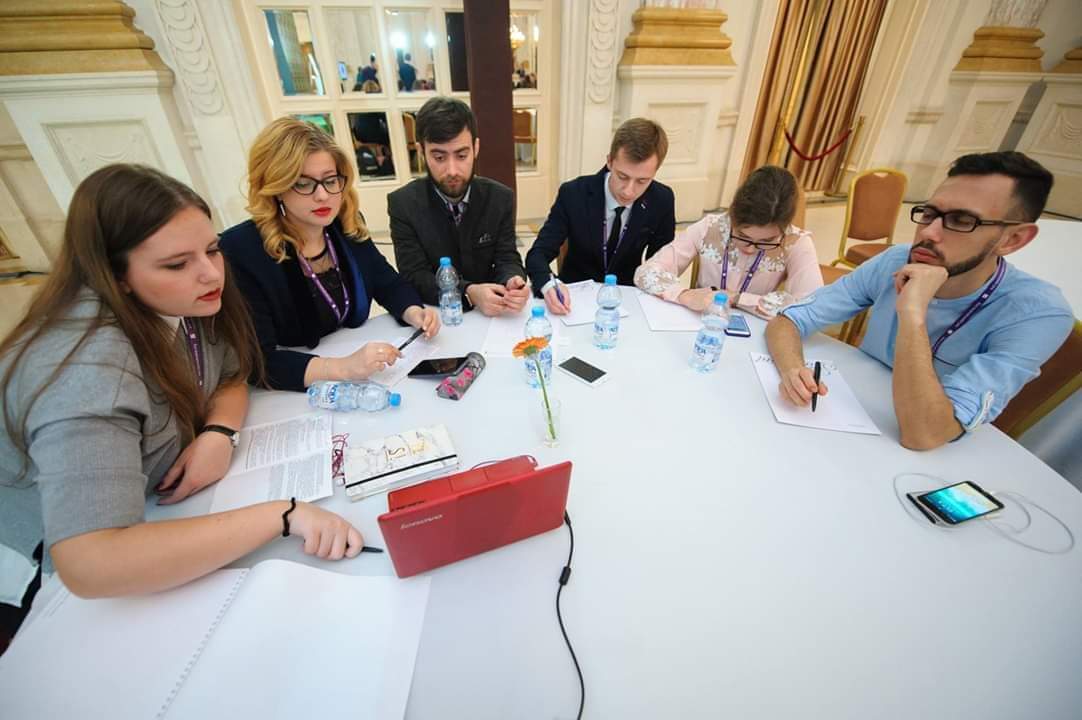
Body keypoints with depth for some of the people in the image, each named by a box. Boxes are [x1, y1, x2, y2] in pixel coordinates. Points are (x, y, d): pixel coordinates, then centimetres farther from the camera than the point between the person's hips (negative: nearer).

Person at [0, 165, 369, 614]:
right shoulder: (91, 369, -36)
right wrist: (282, 514, -45)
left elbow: (231, 377, -1)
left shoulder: (183, 303, -15)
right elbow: (90, 564, -43)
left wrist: (218, 433, -22)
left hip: (166, 504, 6)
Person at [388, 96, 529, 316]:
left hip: (489, 313, 2)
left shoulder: (501, 198, -2)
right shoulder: (403, 204, -8)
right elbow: (415, 277, -13)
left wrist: (513, 283, -27)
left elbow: (507, 259, -3)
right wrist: (469, 293, -29)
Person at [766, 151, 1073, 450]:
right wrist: (792, 370, -33)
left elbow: (922, 436, -29)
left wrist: (912, 314, -34)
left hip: (934, 457, -3)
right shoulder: (894, 263, -10)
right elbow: (787, 320, -12)